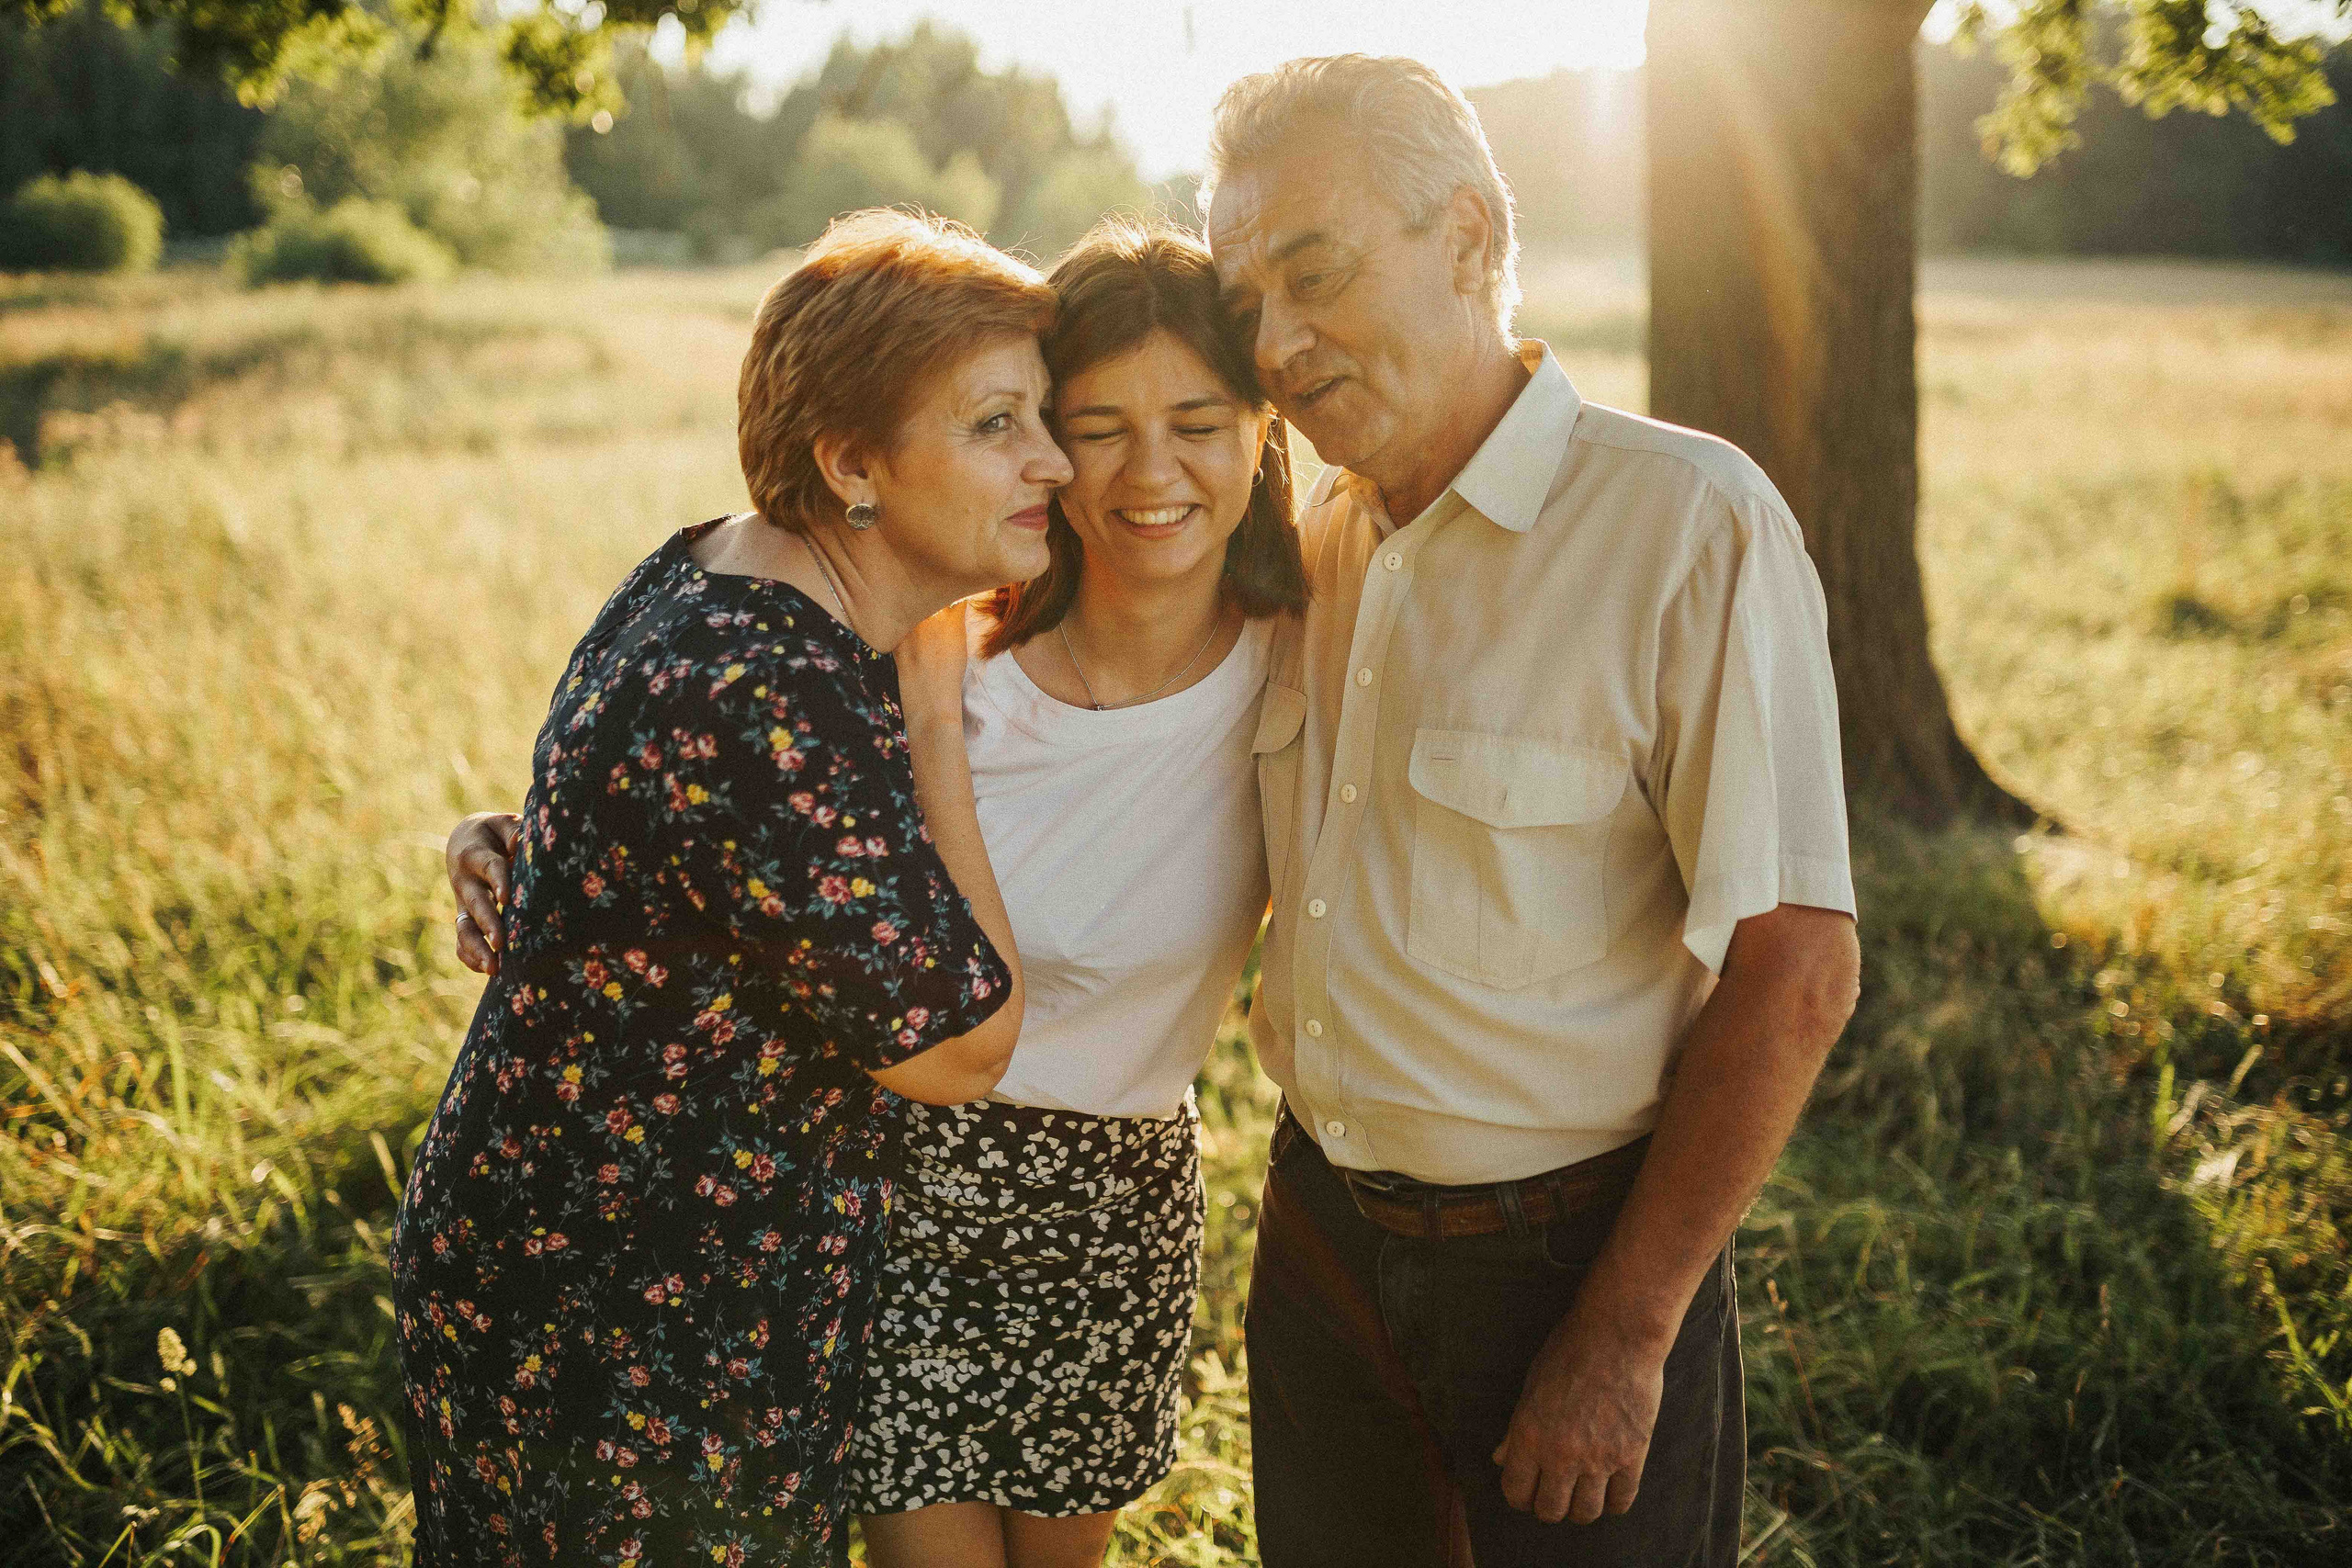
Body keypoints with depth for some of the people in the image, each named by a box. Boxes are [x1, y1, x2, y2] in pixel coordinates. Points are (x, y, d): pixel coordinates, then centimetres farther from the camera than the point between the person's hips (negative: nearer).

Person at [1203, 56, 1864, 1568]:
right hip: (1320, 1231, 6)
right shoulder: (1318, 542, 3)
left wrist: (1625, 1337, -17)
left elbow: (1794, 971, -19)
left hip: (1569, 1255, -6)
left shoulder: (1689, 524, -17)